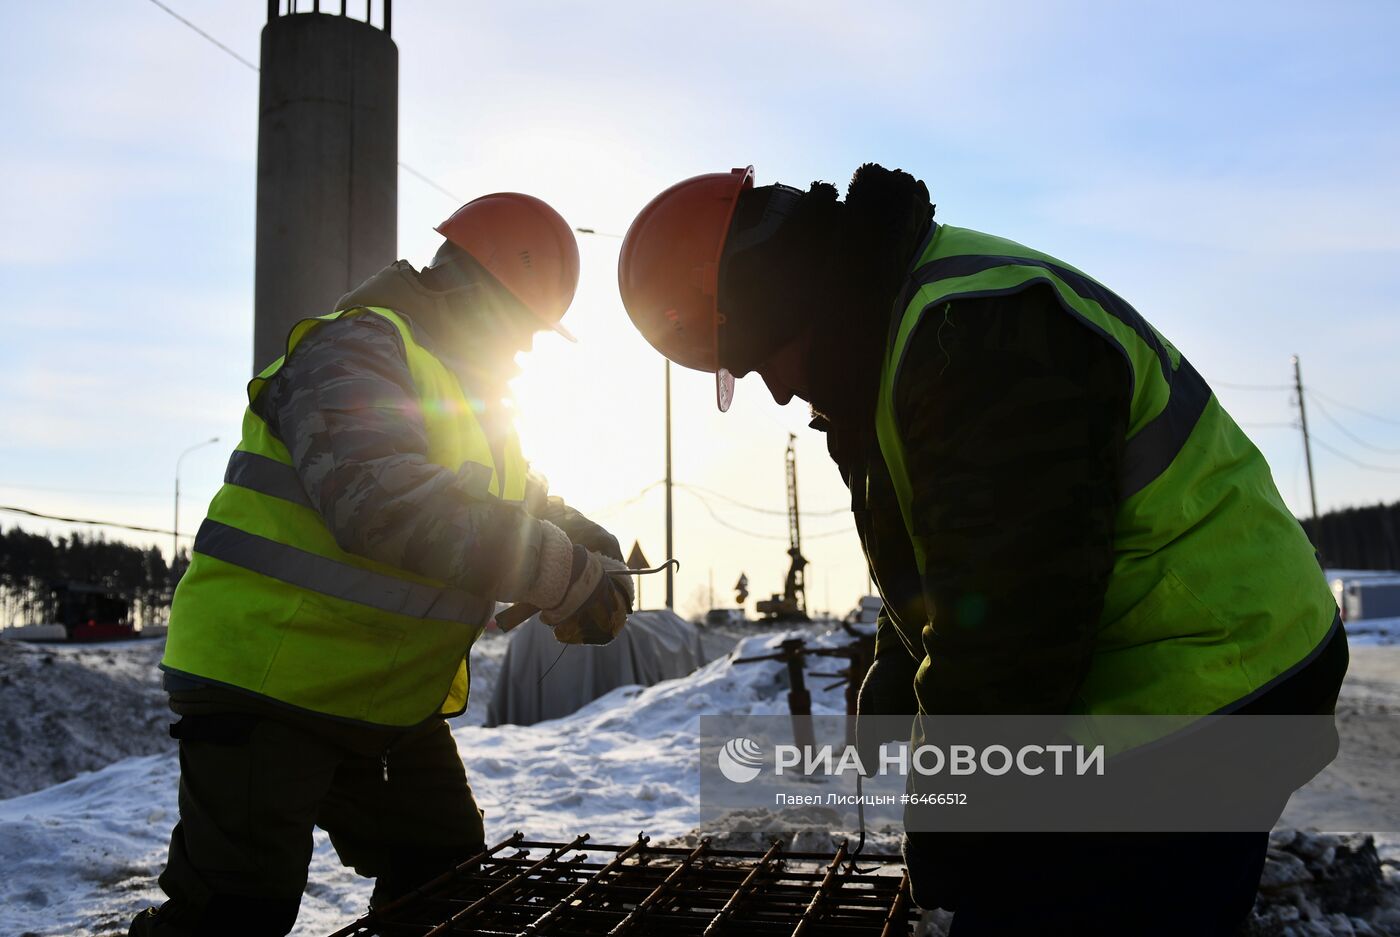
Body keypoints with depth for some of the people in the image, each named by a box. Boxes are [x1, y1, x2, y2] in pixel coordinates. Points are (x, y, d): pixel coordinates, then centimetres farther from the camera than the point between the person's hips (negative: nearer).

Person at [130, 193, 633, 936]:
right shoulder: (357, 351, -17)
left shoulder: (468, 389, 16)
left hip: (394, 702, 9)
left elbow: (524, 506, 20)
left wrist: (577, 533, -5)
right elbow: (385, 504, -33)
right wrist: (563, 578, -31)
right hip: (267, 685, -9)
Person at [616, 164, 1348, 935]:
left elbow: (1007, 606, -25)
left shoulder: (971, 329, -23)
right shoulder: (897, 325, 12)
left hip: (1189, 689, -10)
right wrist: (893, 681, 10)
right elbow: (937, 562, 21)